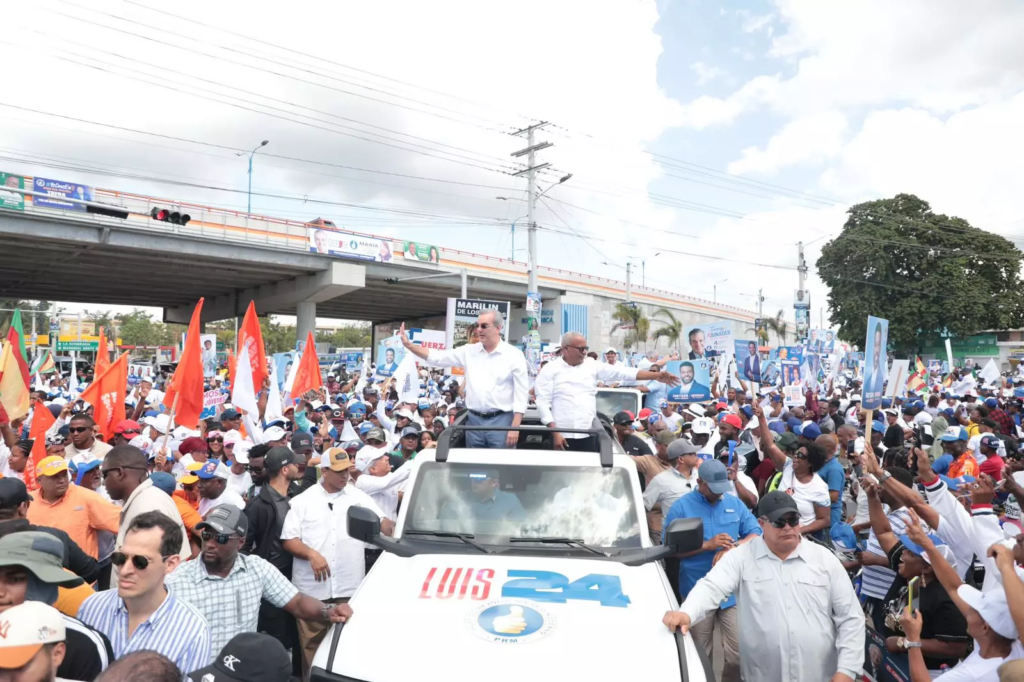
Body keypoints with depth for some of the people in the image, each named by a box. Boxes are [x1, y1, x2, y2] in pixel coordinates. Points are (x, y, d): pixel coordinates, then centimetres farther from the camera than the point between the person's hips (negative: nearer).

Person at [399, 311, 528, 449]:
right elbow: (437, 357, 7)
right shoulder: (469, 351, 7)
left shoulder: (514, 355, -4)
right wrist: (409, 345, -5)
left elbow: (521, 392, -6)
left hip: (501, 421, -4)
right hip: (474, 420, 4)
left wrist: (515, 427, -12)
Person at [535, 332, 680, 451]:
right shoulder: (550, 369, -1)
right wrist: (555, 432, -13)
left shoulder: (592, 366, 9)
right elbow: (543, 402, -5)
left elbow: (621, 372, 3)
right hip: (562, 436, -3)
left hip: (588, 435, 3)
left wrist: (656, 376, -5)